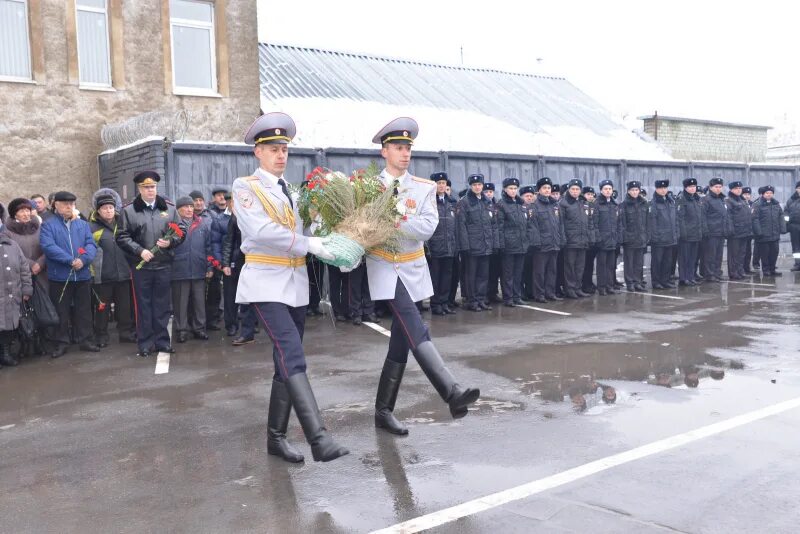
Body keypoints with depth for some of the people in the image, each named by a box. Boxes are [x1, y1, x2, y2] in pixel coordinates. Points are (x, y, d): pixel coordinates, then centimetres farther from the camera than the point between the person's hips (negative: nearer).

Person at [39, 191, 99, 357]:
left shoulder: (83, 224, 11)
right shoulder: (48, 225, -1)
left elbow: (91, 244, 0)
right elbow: (48, 246, -16)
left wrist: (83, 259, -20)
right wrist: (71, 260, -21)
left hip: (82, 275, 3)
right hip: (59, 276, -3)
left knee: (84, 310, 10)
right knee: (61, 311, 5)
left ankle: (85, 340, 21)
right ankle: (61, 342, 15)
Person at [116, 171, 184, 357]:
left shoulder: (169, 208, 6)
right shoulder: (129, 210, 0)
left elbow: (181, 230, 8)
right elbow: (122, 237, -2)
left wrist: (170, 241, -10)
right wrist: (139, 251, -14)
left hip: (164, 265, 2)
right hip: (141, 266, -2)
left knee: (162, 305, 8)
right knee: (143, 306, 5)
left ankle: (162, 341, 19)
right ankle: (145, 344, 13)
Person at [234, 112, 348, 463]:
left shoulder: (291, 191, 18)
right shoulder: (246, 187, -2)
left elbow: (303, 229, 10)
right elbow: (260, 231, -17)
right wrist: (309, 244, -18)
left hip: (296, 282, 7)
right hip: (267, 282, -7)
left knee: (286, 362, 9)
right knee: (293, 358, -18)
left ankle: (276, 437, 18)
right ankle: (318, 439, -24)